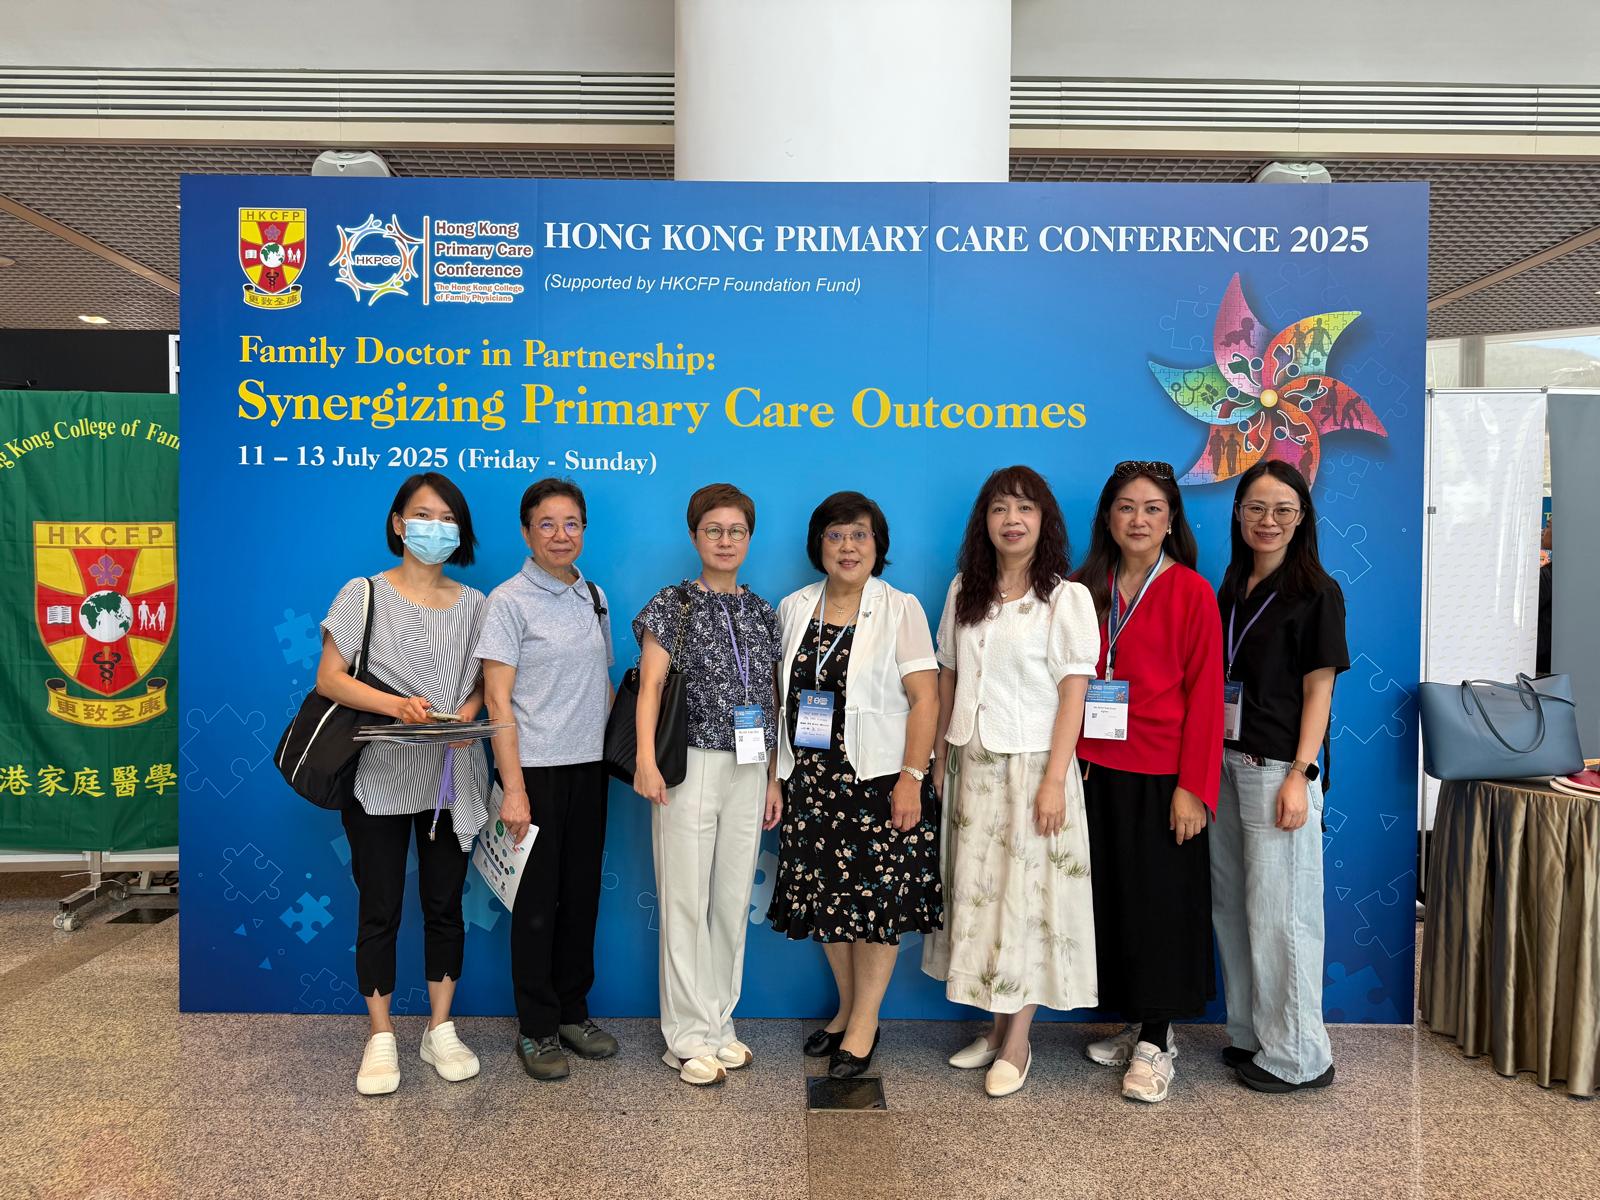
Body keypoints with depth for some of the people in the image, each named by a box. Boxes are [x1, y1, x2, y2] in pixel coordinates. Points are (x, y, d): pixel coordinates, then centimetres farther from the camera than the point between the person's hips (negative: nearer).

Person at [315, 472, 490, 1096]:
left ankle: (440, 1030, 24)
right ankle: (381, 1038, 21)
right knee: (379, 910, 5)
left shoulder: (473, 604, 7)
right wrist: (395, 704, -22)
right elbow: (329, 678, -7)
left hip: (451, 778, 3)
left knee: (445, 905, 10)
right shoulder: (364, 594, -1)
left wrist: (468, 711, -11)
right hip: (380, 776, -2)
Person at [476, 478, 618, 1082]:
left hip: (589, 767, 6)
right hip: (536, 769, -5)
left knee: (582, 894, 13)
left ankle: (572, 1011, 29)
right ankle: (536, 1029, 19)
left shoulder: (594, 596, 9)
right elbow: (498, 699, -12)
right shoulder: (510, 600, -8)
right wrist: (513, 788, -17)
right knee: (537, 901, 4)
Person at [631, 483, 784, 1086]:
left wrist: (774, 778, 10)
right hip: (692, 765, -4)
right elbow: (650, 685, -8)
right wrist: (646, 758, -21)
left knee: (733, 900, 10)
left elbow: (772, 701, 13)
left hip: (749, 771, 4)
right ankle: (689, 1037, 12)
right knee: (686, 901, 1)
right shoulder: (673, 604, -1)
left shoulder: (761, 612, 11)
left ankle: (719, 1023, 24)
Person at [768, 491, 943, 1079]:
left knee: (877, 899, 2)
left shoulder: (901, 609, -4)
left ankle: (864, 1024, 19)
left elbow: (925, 698, -9)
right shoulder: (793, 608, 8)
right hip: (811, 781, 4)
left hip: (879, 781, -4)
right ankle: (847, 1008, 30)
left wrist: (912, 778, -16)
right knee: (825, 896, 11)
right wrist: (774, 775, 6)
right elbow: (780, 697, 10)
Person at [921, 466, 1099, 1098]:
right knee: (976, 892, 9)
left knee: (1026, 895, 1)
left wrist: (1054, 780, -14)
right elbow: (948, 678, 10)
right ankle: (994, 1027, 23)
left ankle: (1017, 1041, 14)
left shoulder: (1067, 597, -6)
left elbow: (1073, 691, -9)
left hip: (1031, 763, -4)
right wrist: (940, 760, 9)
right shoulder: (963, 592, 7)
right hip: (972, 764, 5)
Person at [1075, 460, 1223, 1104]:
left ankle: (1155, 1043, 18)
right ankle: (1136, 1023, 29)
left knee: (1160, 904, 4)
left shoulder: (1190, 591, -5)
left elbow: (1205, 694, -8)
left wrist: (1193, 786, -12)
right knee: (1111, 900, 11)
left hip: (1160, 778, -4)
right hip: (1097, 773, 4)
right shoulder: (1088, 589, 7)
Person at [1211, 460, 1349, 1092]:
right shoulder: (1230, 591, 13)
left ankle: (1297, 1055, 14)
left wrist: (1298, 775, -15)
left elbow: (1318, 690, -8)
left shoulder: (1316, 592, -5)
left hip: (1278, 767, -6)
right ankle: (1250, 1033, 27)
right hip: (1225, 761, 7)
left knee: (1278, 910, -1)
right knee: (1231, 904, 12)